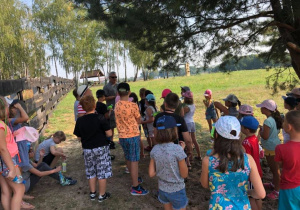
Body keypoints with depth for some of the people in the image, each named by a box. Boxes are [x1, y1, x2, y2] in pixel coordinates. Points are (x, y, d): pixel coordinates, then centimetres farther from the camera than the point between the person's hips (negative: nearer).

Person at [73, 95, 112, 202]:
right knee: (102, 172, 8)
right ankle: (102, 195, 18)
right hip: (101, 148, -3)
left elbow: (79, 138, 1)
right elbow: (109, 134, -14)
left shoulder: (80, 121, -5)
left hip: (87, 150, 4)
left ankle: (92, 193, 30)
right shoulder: (100, 119, -16)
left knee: (91, 172, 18)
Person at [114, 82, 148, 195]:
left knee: (128, 159, 19)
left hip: (122, 136, 6)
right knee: (134, 161, 1)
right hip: (133, 136, -6)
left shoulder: (117, 106, -1)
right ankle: (135, 187, 8)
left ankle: (134, 179, 37)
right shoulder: (133, 105, -17)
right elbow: (138, 121, -6)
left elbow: (119, 120, 5)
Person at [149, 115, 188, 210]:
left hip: (162, 189, 5)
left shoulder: (155, 149, -10)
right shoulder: (177, 149, -24)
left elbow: (151, 173, -4)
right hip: (176, 190, -4)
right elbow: (184, 174, -14)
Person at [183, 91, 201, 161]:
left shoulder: (186, 107, -19)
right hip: (192, 123, 8)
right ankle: (199, 156, 23)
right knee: (194, 140, 16)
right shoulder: (193, 106, 5)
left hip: (187, 124, -8)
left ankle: (190, 157, 9)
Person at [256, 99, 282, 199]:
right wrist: (263, 128, 8)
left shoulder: (268, 121, -27)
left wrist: (260, 130, -8)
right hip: (275, 145, 10)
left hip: (271, 148, -10)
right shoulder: (275, 118, 3)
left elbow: (265, 136, -25)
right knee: (274, 167, 25)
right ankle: (274, 184, 42)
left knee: (274, 169, 3)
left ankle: (277, 191, 16)